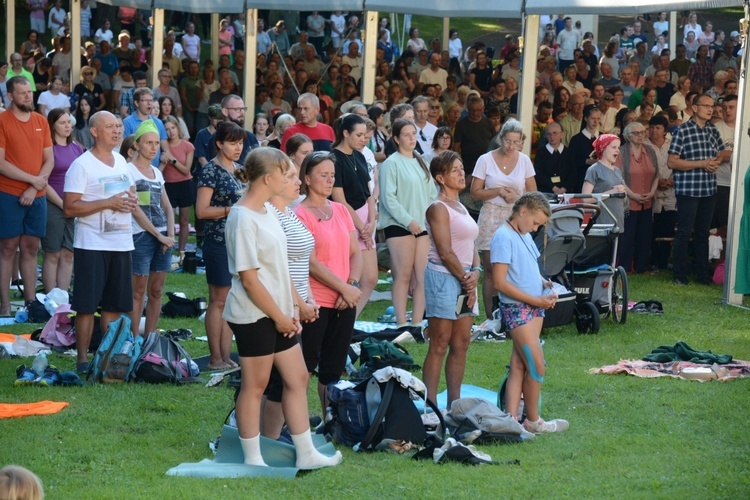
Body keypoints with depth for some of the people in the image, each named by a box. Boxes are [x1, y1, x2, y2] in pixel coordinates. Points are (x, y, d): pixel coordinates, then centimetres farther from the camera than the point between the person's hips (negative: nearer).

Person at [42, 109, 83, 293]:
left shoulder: (77, 148, 12)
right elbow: (43, 182, -10)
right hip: (53, 206, -5)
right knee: (53, 255, -3)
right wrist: (63, 205, -11)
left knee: (68, 255, 5)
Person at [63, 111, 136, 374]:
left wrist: (132, 201, 1)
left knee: (114, 303, 10)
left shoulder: (121, 161, 13)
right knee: (87, 304, -4)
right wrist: (108, 203, -20)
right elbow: (70, 207, -15)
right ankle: (83, 358, 1)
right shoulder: (82, 165, -10)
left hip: (121, 242, 7)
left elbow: (130, 191, 26)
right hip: (92, 245, -7)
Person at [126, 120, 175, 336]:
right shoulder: (129, 170, -5)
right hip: (141, 236, -7)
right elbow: (135, 209, -12)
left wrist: (170, 234, -3)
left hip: (163, 237, 7)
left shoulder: (157, 173, 16)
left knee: (156, 292, 8)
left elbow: (167, 207, 14)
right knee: (138, 292, -4)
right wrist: (159, 235, -13)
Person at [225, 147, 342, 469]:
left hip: (278, 313, 9)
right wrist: (279, 317, -14)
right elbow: (249, 278, -19)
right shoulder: (243, 218, -17)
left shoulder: (269, 210, 11)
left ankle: (306, 454, 19)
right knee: (255, 385, 1)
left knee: (297, 379, 12)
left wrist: (291, 310, 7)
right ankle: (252, 460, 11)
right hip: (254, 315, -9)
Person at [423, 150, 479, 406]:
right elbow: (445, 252, -15)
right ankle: (430, 404, -6)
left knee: (461, 344, 8)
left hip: (464, 279, 8)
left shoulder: (460, 207, 17)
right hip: (443, 277, -8)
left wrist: (475, 273, -2)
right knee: (440, 345, -7)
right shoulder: (438, 208, -9)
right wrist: (465, 278, -11)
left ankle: (454, 402, 13)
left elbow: (471, 244, 15)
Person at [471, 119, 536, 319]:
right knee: (491, 269, -4)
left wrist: (516, 197, -7)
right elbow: (475, 192, 1)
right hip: (491, 218, -2)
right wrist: (499, 191, -11)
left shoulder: (524, 160, 9)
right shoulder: (486, 160, 3)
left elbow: (533, 193, 12)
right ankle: (490, 318, -1)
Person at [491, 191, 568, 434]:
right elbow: (500, 282, -19)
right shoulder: (504, 237, -15)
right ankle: (533, 421, 7)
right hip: (517, 309, -9)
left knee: (519, 365, 7)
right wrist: (535, 300, -18)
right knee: (537, 366, -5)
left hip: (534, 308, 9)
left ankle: (511, 417, 7)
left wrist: (543, 283, 2)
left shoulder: (525, 236, 14)